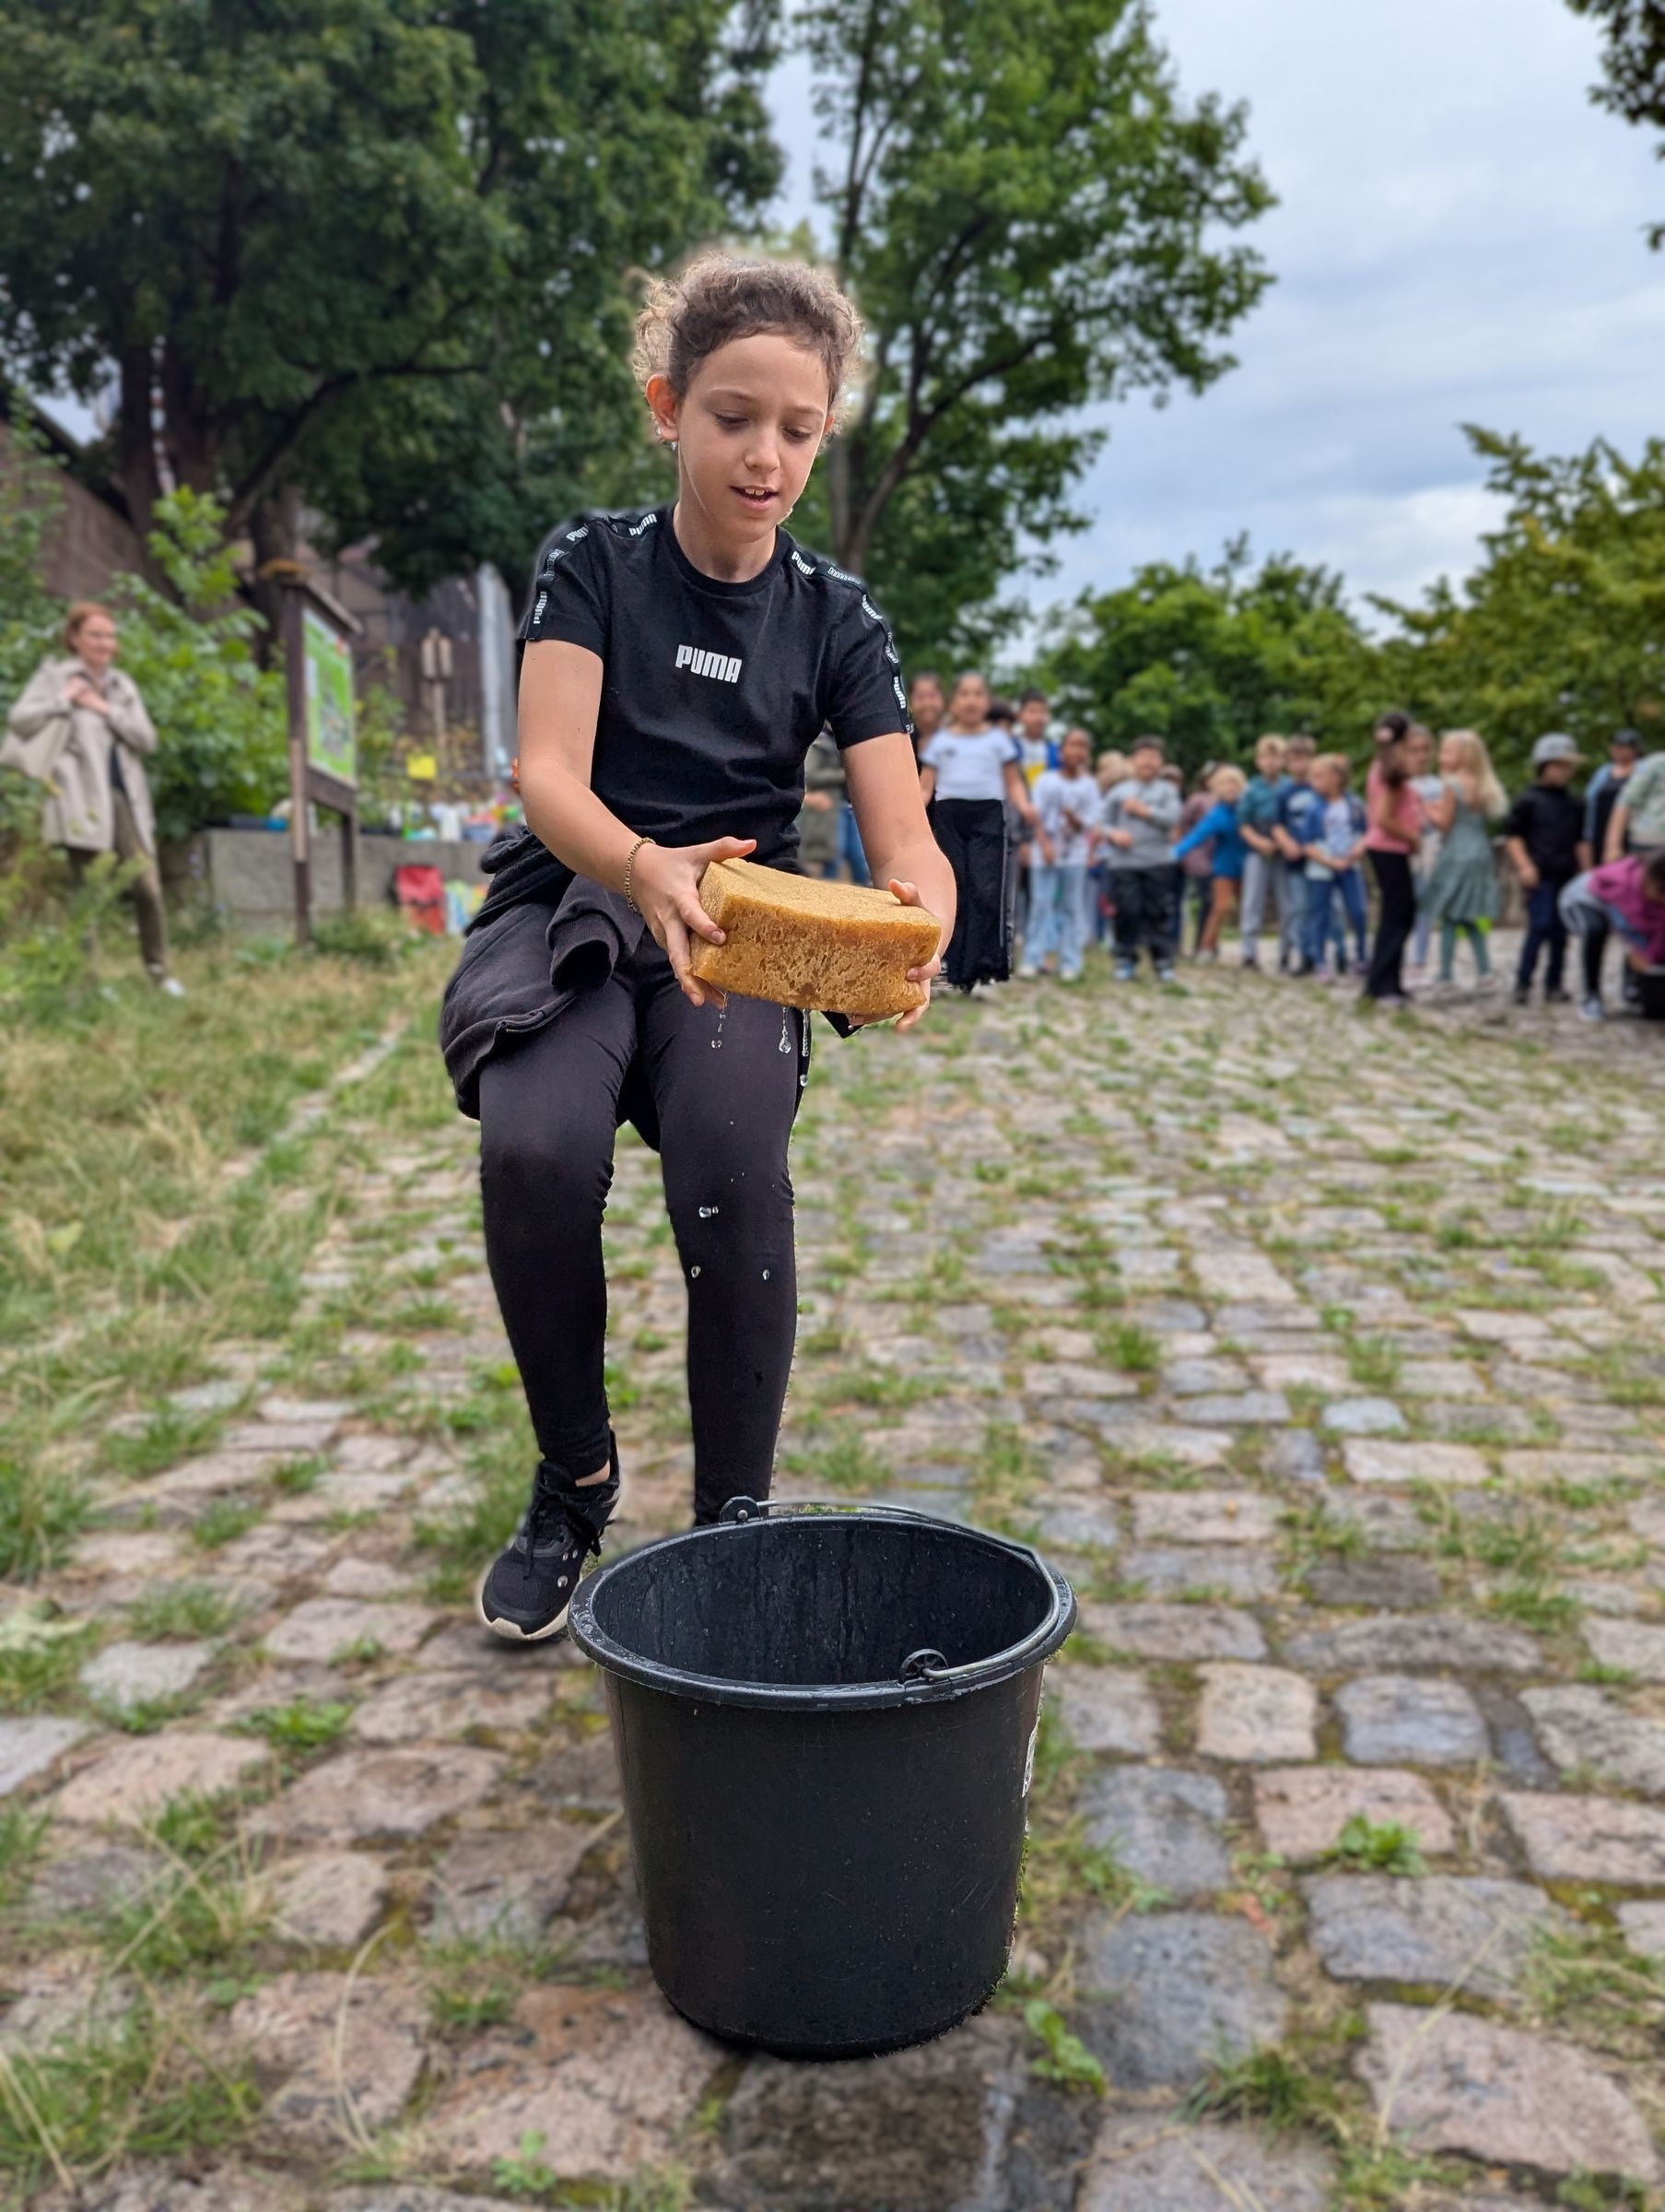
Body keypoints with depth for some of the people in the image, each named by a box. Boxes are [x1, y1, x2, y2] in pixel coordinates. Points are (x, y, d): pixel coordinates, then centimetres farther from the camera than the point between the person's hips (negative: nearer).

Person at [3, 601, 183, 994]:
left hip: (124, 794, 4)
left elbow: (146, 740, 7)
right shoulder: (54, 676, 6)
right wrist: (64, 700, -7)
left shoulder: (122, 685, 18)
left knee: (148, 887, -3)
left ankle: (159, 969, 7)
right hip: (81, 796, -4)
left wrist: (105, 709, -2)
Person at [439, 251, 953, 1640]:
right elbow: (549, 773, -15)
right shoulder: (593, 564, 0)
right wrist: (647, 870, -38)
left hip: (740, 927, 1)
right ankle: (576, 1479, -3)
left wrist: (915, 916, -33)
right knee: (535, 1148, -31)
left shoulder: (835, 615, 3)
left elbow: (906, 835, -7)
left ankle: (733, 1522, -12)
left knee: (734, 1163, -31)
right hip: (576, 905, 0)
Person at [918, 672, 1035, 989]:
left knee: (987, 892, -15)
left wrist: (1023, 805, -9)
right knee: (954, 894, 1)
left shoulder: (999, 740, 12)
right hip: (948, 817, 1)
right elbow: (925, 787, 10)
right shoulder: (940, 741, 14)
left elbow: (1013, 781, 11)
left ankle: (985, 968, -16)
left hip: (988, 816, -1)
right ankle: (954, 972, 7)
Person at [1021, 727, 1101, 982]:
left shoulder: (1089, 785, 4)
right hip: (1046, 852, -1)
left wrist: (1074, 819, -20)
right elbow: (1038, 816, -3)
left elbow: (1091, 823, 0)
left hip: (1075, 854, 1)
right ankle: (1033, 959, 1)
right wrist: (1045, 844, -14)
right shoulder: (1045, 780, 1)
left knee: (1072, 907, 3)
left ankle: (1070, 963, 6)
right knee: (1041, 903, -3)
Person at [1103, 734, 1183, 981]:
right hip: (1124, 862, 0)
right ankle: (1125, 961, 8)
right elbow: (1103, 822, 8)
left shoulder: (1167, 789, 9)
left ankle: (1163, 961, 5)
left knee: (1160, 913, -1)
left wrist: (1143, 810, -7)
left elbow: (1172, 817, -5)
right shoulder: (1118, 791, 10)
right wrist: (1113, 833, -11)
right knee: (1127, 913, -2)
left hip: (1158, 862, 0)